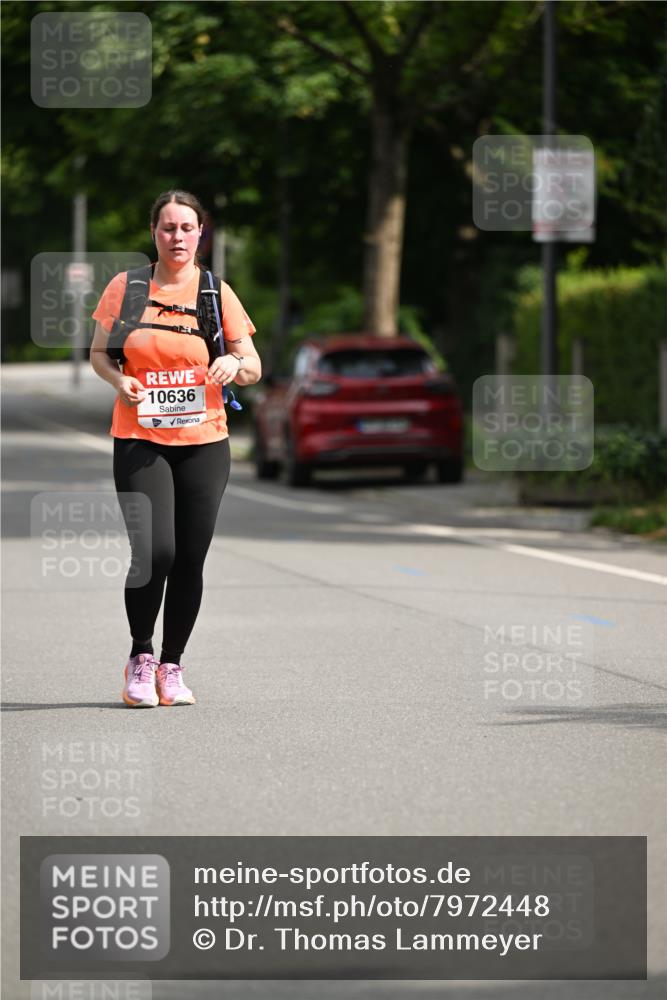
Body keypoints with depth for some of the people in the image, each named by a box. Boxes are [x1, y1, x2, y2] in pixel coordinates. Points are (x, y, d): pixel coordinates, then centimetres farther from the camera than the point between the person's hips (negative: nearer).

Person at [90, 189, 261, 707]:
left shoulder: (217, 293, 3)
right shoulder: (126, 286, 2)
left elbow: (254, 368, 6)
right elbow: (99, 353, 10)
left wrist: (235, 364, -17)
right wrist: (119, 380, -11)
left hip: (203, 442, 2)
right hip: (139, 439, -2)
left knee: (189, 559, 2)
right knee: (154, 551, -16)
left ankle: (172, 665, 18)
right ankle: (140, 656, 4)